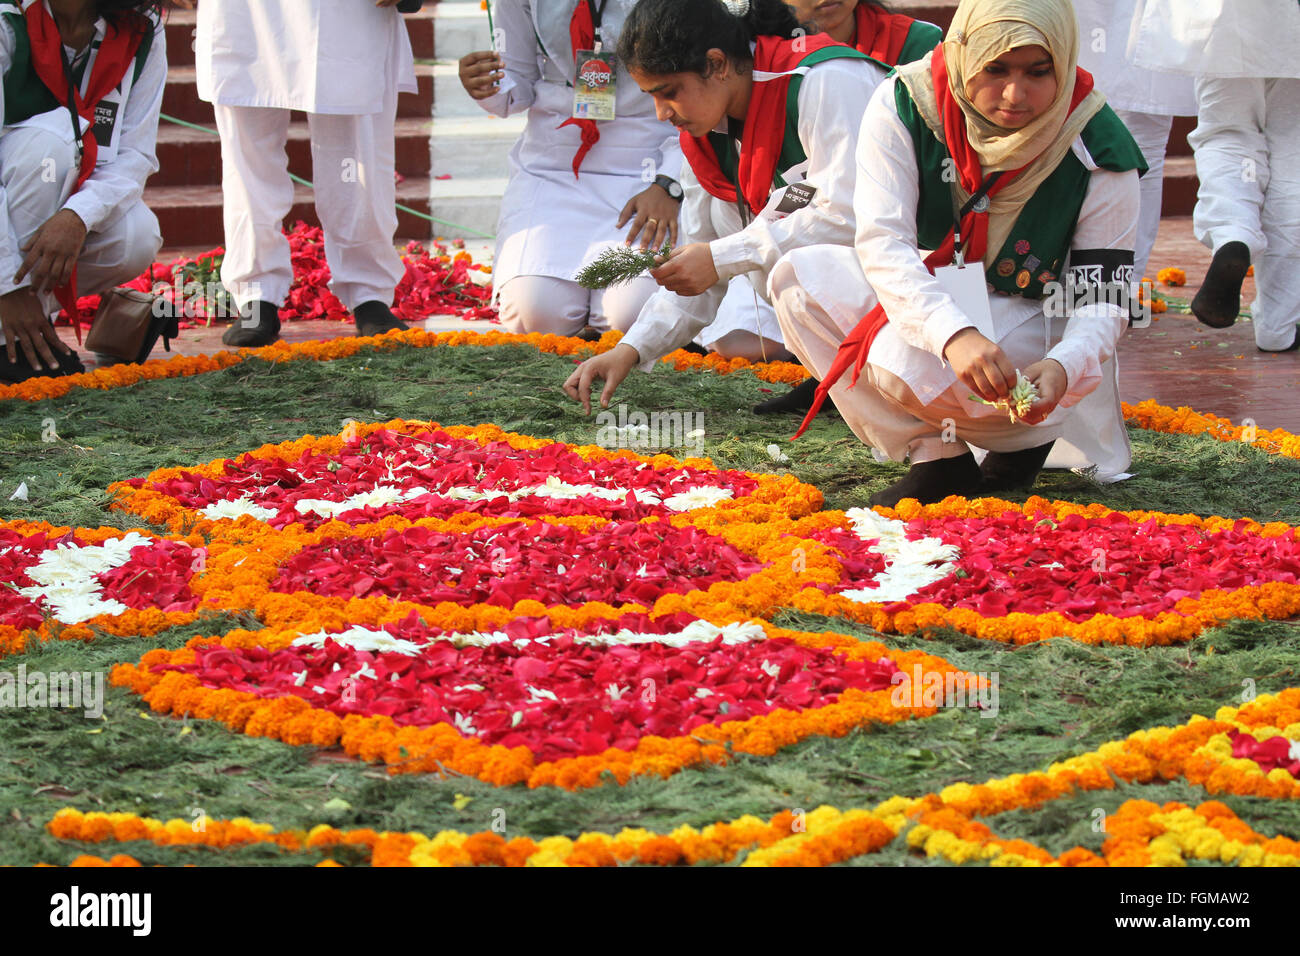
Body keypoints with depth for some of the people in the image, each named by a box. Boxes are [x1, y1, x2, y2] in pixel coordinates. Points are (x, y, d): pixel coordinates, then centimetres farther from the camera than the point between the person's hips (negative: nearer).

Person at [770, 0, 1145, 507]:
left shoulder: (1098, 148, -20)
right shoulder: (904, 105, -19)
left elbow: (1102, 302, -17)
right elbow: (881, 240, -27)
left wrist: (1063, 365, -42)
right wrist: (955, 334, -45)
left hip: (1031, 319, -4)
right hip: (922, 296, 4)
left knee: (907, 361, -34)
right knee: (797, 277, -22)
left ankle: (1026, 439, -2)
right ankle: (936, 456, -16)